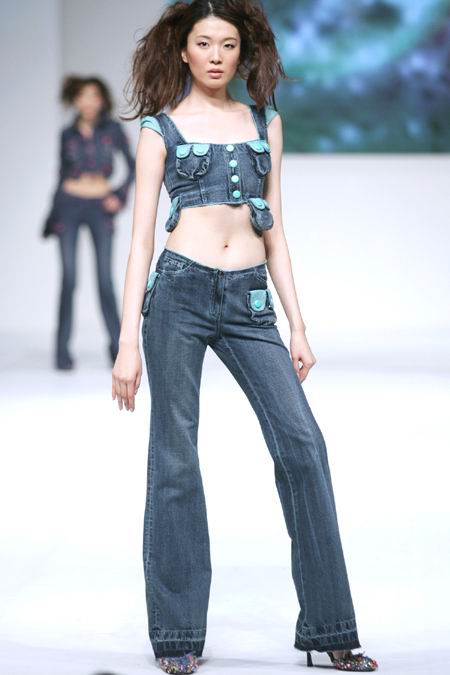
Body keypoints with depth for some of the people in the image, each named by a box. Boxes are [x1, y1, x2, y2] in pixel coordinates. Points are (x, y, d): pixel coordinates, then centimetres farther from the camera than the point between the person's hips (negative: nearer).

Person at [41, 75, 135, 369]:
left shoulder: (112, 129, 1)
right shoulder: (68, 134, 5)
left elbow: (132, 165, 6)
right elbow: (62, 175, 12)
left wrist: (120, 195, -6)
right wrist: (52, 215, 10)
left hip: (101, 208, -1)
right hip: (69, 206, 1)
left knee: (105, 278, -5)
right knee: (69, 278, -3)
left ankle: (118, 345, 4)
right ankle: (63, 348, 3)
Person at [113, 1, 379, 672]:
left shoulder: (265, 122, 16)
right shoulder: (161, 127, 6)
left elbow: (274, 232, 16)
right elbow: (141, 237, 2)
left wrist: (297, 326, 11)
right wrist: (128, 341, -4)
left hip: (250, 300, 3)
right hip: (179, 291, -3)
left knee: (302, 444, -8)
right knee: (175, 457, -1)